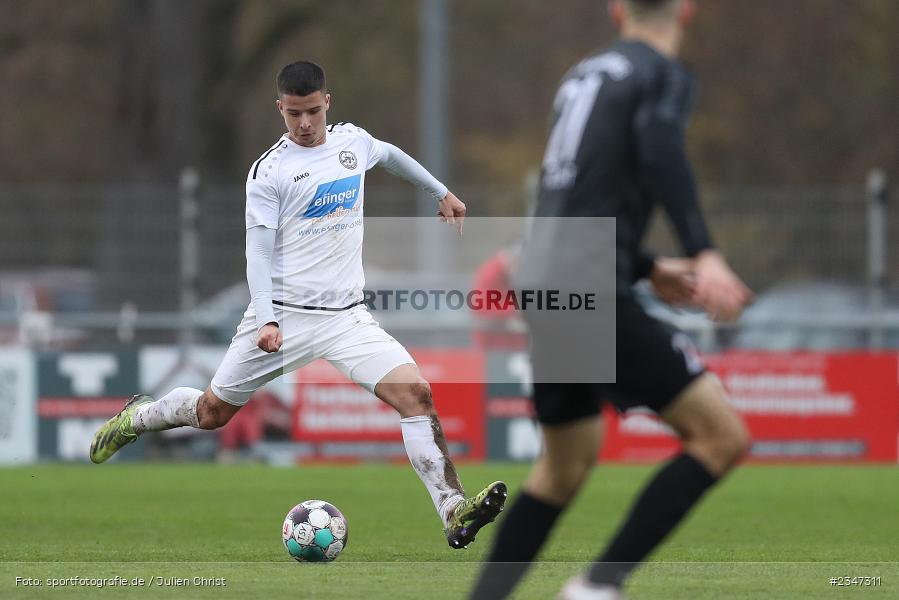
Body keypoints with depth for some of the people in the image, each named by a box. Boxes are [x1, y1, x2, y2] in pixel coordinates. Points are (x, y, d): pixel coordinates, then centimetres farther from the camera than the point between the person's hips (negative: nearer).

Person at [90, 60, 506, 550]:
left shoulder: (351, 141, 8)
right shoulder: (269, 170, -7)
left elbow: (391, 155, 33)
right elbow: (259, 252, -10)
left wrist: (441, 192, 39)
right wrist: (267, 320, -22)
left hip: (347, 316, 3)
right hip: (283, 313, -3)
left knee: (416, 393, -19)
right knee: (212, 413, 9)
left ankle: (453, 512, -24)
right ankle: (136, 417, 41)